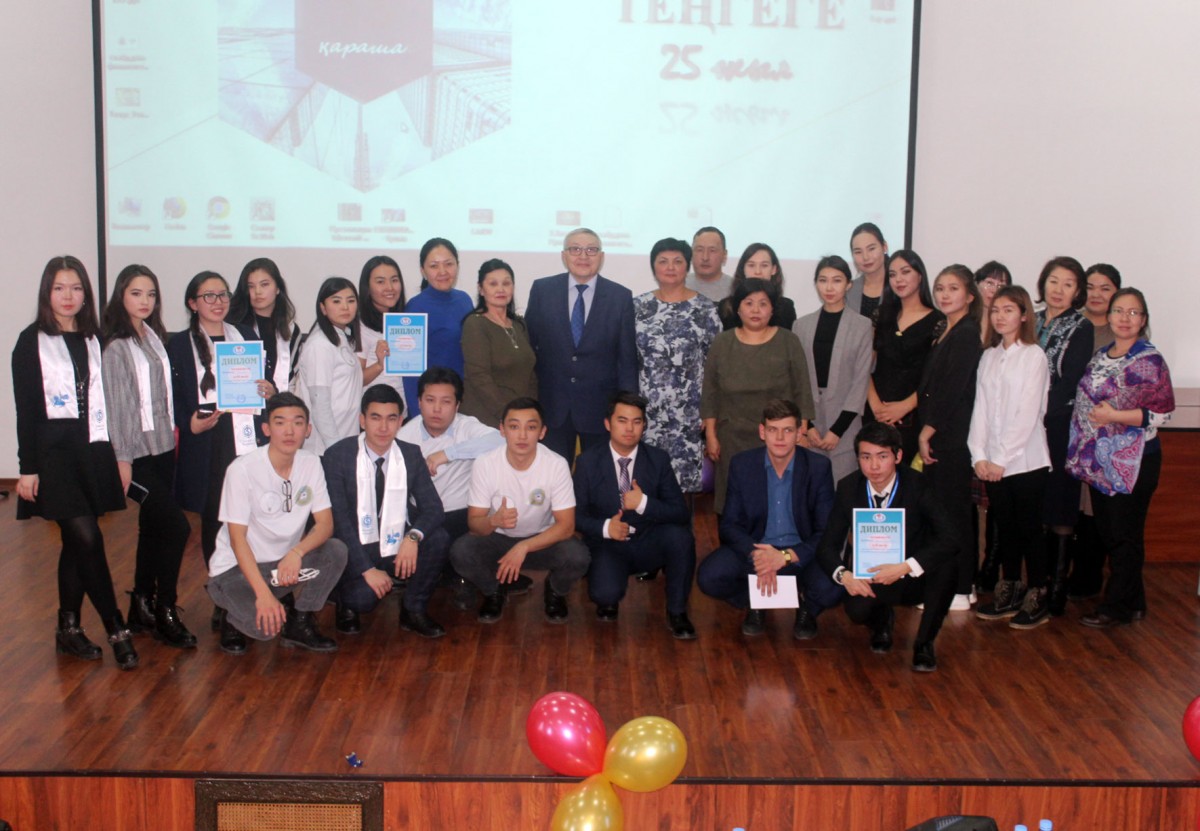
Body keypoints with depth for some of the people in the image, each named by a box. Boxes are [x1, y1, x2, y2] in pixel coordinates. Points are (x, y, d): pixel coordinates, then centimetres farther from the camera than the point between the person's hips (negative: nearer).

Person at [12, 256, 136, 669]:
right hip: (54, 452, -4)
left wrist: (115, 457, 9)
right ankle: (116, 630, -5)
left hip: (92, 450, 5)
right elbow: (25, 408, -3)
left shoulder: (94, 340, 11)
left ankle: (69, 628, 19)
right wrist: (27, 468, -7)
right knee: (87, 539, -12)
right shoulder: (32, 341, -1)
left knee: (77, 542, 9)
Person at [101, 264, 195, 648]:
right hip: (137, 452, -7)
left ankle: (143, 608, 23)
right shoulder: (116, 346, -11)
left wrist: (173, 431, 9)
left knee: (153, 529, 12)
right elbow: (114, 404, -12)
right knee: (177, 527, -10)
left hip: (163, 447, 7)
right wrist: (121, 458, -12)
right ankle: (164, 611, 3)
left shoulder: (155, 338, 10)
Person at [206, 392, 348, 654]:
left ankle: (299, 624, -3)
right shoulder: (242, 470, -18)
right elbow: (237, 538, -19)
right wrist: (263, 594, -28)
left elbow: (325, 524, -7)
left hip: (286, 563, 5)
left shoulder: (311, 464, -4)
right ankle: (235, 616, 6)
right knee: (265, 624, -30)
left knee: (336, 551, -22)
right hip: (237, 567, -5)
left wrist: (297, 552, -29)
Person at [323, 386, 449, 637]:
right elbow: (339, 520, -15)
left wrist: (413, 536, -27)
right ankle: (347, 606, 8)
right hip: (357, 550, -3)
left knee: (439, 539, -25)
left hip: (398, 548, 3)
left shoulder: (411, 454, 1)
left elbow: (432, 507, -4)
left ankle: (414, 610, -3)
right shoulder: (337, 456, -10)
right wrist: (367, 569, -23)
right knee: (363, 596, -31)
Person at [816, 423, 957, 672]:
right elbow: (827, 545, -4)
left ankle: (924, 643, -9)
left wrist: (905, 567, -37)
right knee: (857, 610, -32)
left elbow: (946, 541, -25)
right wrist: (844, 574, -25)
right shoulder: (848, 488, -7)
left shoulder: (917, 485, -14)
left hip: (914, 578, -1)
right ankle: (882, 621, 10)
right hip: (870, 579, 1)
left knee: (946, 567, -33)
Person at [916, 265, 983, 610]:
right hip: (937, 437, 9)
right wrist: (925, 432, 9)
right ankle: (962, 584, 18)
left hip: (952, 439, -9)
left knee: (952, 513, -4)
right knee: (939, 513, 11)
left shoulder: (967, 334, -11)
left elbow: (952, 390, -16)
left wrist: (927, 432, -12)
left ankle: (959, 590, 4)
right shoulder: (946, 333, 17)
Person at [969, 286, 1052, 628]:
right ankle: (1008, 593, 19)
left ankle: (1037, 597, 9)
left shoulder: (1034, 356, -6)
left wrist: (1002, 458, -14)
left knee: (1029, 527, 1)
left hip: (1025, 459, -5)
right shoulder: (988, 357, 11)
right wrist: (979, 456, -4)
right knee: (1004, 527, 10)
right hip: (993, 462, 5)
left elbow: (1028, 413, -12)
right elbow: (981, 408, 6)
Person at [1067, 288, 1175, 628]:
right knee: (1107, 532, 11)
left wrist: (1114, 416, -17)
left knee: (1124, 535, 0)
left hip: (1133, 461, -7)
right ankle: (1132, 602, 24)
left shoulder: (1150, 361, -10)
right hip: (1100, 460, 7)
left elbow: (1162, 413, -14)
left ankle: (1116, 606, 9)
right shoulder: (1101, 358, 11)